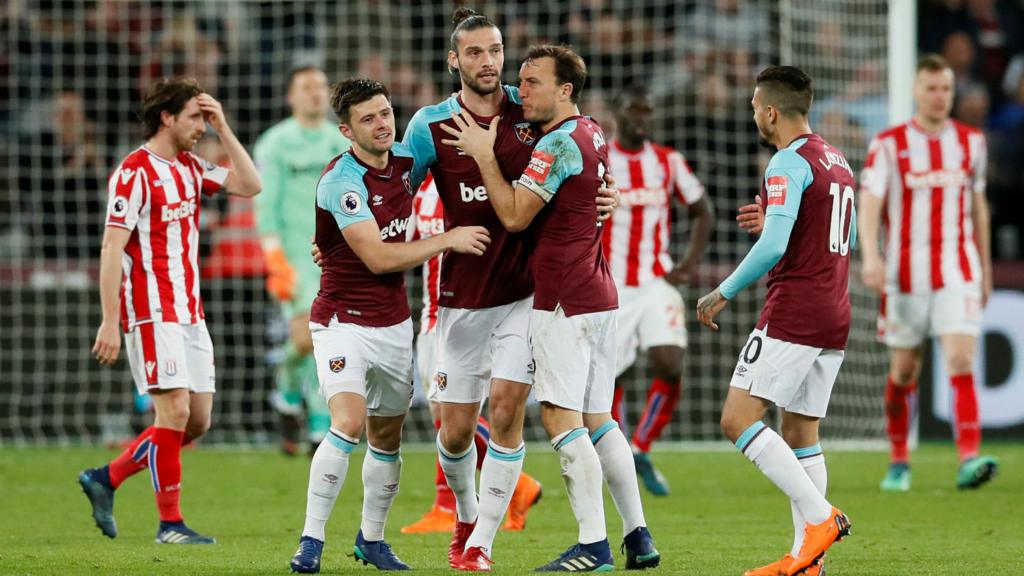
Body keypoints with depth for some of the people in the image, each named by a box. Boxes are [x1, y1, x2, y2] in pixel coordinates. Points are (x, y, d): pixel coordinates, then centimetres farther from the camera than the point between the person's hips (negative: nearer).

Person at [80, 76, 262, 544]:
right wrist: (110, 322, -19)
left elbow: (248, 185, 11)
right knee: (175, 412, -11)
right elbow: (112, 248, -14)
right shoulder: (134, 172, -11)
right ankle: (170, 523, -3)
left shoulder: (190, 168, 13)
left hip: (189, 313, 8)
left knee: (197, 421, 6)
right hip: (153, 313, -8)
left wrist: (223, 128, 5)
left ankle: (105, 479, 18)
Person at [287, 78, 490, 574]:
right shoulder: (341, 180, -19)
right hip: (343, 322, -7)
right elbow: (379, 258, -22)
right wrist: (449, 240, -17)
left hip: (394, 322, 7)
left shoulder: (405, 161, 2)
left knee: (388, 436, 13)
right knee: (349, 422, -23)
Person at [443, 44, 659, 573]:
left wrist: (484, 154, -9)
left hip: (564, 301, -10)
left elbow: (514, 215, -17)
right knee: (596, 418, 12)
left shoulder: (559, 143, -15)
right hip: (598, 294, 10)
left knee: (561, 417, -9)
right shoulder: (592, 135, 14)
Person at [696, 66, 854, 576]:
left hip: (792, 314, -9)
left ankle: (820, 516, -17)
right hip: (834, 316, 9)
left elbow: (774, 247, -21)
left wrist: (724, 293, -11)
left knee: (738, 419, -9)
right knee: (800, 432, 10)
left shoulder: (788, 164, -12)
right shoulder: (836, 161, 16)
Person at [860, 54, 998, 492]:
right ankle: (898, 464, 22)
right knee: (904, 370, 7)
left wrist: (985, 268, 19)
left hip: (958, 273, 1)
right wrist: (870, 255, -28)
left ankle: (969, 460, -23)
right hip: (905, 274, -1)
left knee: (961, 362, -14)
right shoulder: (889, 144, -2)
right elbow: (869, 202, -12)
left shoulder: (971, 141, 8)